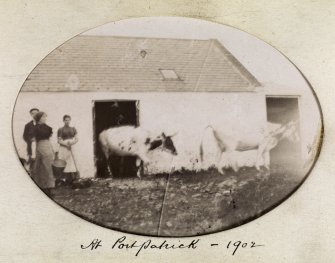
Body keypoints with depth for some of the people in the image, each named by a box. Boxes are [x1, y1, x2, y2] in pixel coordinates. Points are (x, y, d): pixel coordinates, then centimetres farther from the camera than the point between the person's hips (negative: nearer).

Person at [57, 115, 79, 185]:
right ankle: (65, 178, -7)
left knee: (73, 164, -4)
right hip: (63, 148, -3)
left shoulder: (73, 129, 11)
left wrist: (72, 142, -11)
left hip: (72, 148, 3)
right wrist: (66, 143, -16)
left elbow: (76, 139, 8)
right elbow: (59, 140, -3)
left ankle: (72, 178, -2)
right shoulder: (60, 130, 0)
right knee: (65, 165, -8)